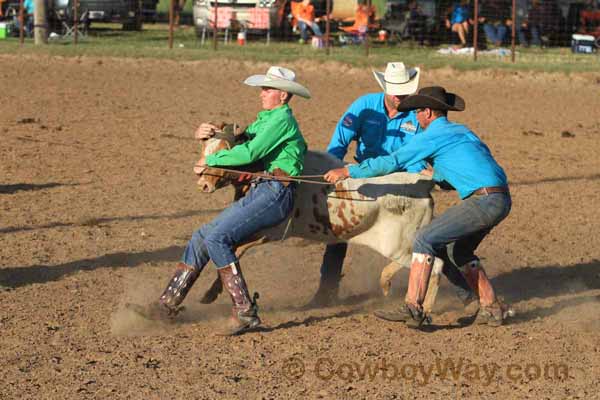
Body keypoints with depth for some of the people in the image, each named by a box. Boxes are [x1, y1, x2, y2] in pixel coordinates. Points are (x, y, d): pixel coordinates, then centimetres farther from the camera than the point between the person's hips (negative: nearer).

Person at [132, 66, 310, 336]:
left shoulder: (282, 118, -6)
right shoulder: (265, 119, 24)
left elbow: (250, 152, -15)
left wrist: (210, 160, -5)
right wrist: (208, 135, 5)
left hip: (275, 193, -10)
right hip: (258, 194, 10)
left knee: (216, 238, -22)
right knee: (201, 237, 6)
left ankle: (245, 312, -22)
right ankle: (168, 304, 9)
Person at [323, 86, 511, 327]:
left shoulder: (432, 135, -1)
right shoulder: (461, 131, 24)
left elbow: (392, 162, -3)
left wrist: (347, 171, 3)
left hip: (484, 200, -9)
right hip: (501, 200, 9)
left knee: (425, 239, -9)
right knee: (461, 250, 24)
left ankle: (412, 308, -16)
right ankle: (491, 308, 22)